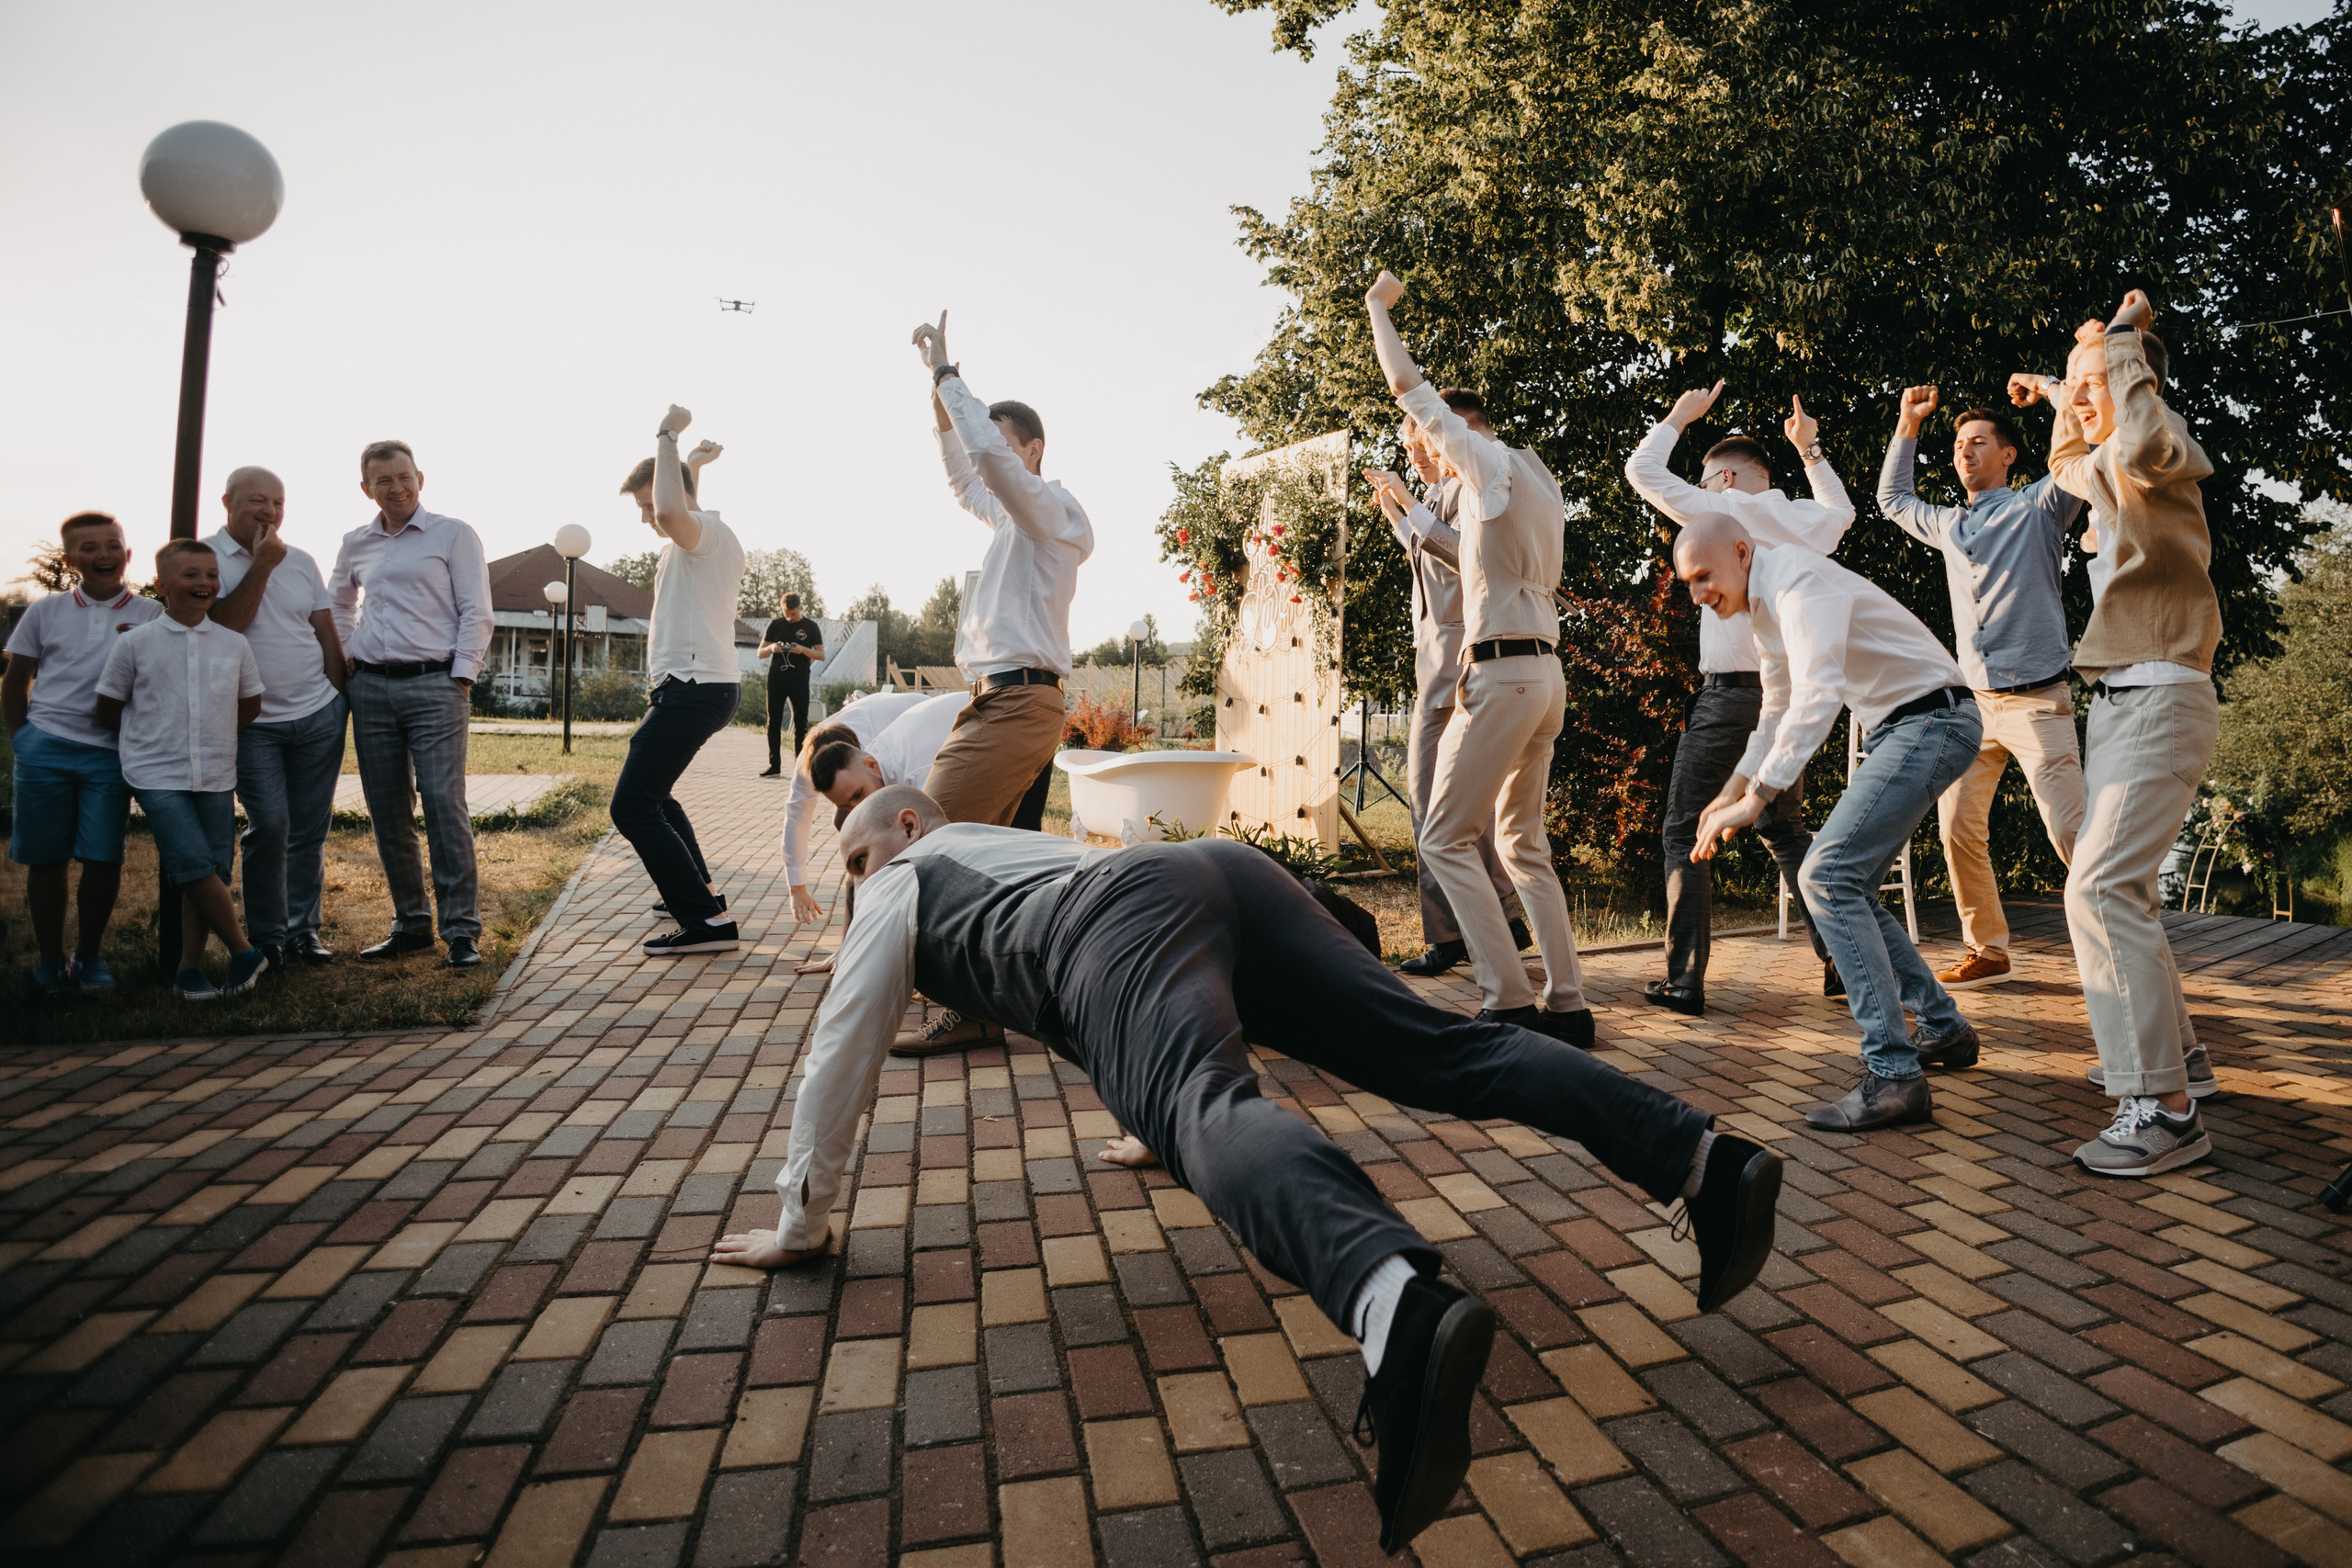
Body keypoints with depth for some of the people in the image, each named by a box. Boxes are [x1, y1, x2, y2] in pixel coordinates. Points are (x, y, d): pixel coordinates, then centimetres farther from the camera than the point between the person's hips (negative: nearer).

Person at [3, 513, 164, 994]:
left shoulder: (150, 615, 4)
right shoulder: (46, 610, 8)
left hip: (112, 754, -1)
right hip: (45, 749, 1)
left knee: (103, 860, -2)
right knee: (45, 858, 6)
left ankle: (87, 956, 16)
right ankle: (51, 960, 18)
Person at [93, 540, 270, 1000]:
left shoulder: (234, 644, 6)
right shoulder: (135, 642, 0)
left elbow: (250, 705, 17)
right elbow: (106, 711, 8)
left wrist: (213, 736, 11)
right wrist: (151, 736, 12)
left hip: (217, 776, 3)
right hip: (158, 776, -3)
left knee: (210, 872, 4)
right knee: (195, 867, -14)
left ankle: (190, 968, 15)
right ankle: (244, 953, 0)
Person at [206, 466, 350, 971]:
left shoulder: (301, 562, 11)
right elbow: (224, 623, -14)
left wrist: (340, 703, 9)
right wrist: (261, 566, -14)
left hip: (319, 716, 3)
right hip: (253, 722, -3)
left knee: (310, 829, 5)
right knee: (269, 825, -9)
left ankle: (303, 926, 17)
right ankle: (266, 935, 7)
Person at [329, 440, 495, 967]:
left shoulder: (453, 534, 2)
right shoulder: (355, 544, 16)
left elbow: (476, 612, -2)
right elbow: (337, 605, 31)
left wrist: (461, 677, -9)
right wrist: (345, 662, 18)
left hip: (434, 686, -5)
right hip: (370, 688, 5)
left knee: (445, 805, -11)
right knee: (387, 814, 6)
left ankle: (462, 930, -7)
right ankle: (411, 923, 17)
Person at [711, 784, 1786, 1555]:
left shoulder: (901, 889, 28)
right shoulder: (1015, 847, 48)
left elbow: (841, 1055, 27)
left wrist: (799, 1225, 35)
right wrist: (1151, 1117, 69)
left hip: (1130, 921, -8)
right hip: (1225, 873, 8)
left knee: (1208, 1110, -33)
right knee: (1439, 1047, -2)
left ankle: (1399, 1305, -62)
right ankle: (1701, 1156, -12)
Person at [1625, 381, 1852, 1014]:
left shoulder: (1723, 512, -5)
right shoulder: (1808, 521, 12)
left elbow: (1641, 470, 1)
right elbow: (1841, 510, 37)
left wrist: (1679, 415, 14)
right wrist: (1811, 450, 38)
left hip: (1730, 694, -6)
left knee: (1685, 834, 1)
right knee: (1787, 831, 20)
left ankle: (1685, 980, -2)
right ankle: (1841, 958, 17)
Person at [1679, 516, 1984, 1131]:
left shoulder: (1799, 581, -19)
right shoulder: (1764, 606, 14)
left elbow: (1818, 699, -32)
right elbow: (1779, 709, 26)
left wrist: (1755, 800, -35)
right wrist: (1730, 793, 23)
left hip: (1931, 721, -10)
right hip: (1897, 730, 10)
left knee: (1828, 877, -19)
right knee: (1849, 886, 11)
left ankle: (1894, 1076, -20)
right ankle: (1944, 1029, 24)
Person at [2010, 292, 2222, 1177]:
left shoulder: (2161, 458, -8)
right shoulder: (2105, 473, 19)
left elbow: (2143, 442, -35)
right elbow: (2068, 465, 45)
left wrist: (2119, 346, -21)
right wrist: (2061, 404, 34)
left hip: (2160, 700, -10)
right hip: (2118, 702, 10)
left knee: (2101, 889, -20)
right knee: (2118, 888, 15)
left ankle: (2166, 1111, -17)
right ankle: (2175, 1056, 27)